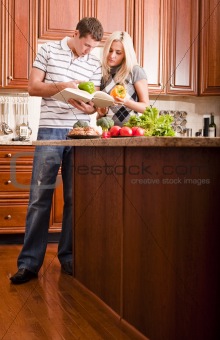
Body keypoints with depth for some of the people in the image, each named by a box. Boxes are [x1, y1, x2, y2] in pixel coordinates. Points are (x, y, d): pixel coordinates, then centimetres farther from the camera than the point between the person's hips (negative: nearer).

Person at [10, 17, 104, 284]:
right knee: (40, 196, -5)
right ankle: (29, 262, 0)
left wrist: (89, 107, -13)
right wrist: (61, 86, -13)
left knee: (74, 198, 4)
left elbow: (95, 102, 11)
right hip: (50, 131, -2)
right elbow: (32, 87, 3)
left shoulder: (94, 64, 11)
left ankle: (68, 257, 16)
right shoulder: (49, 50, 6)